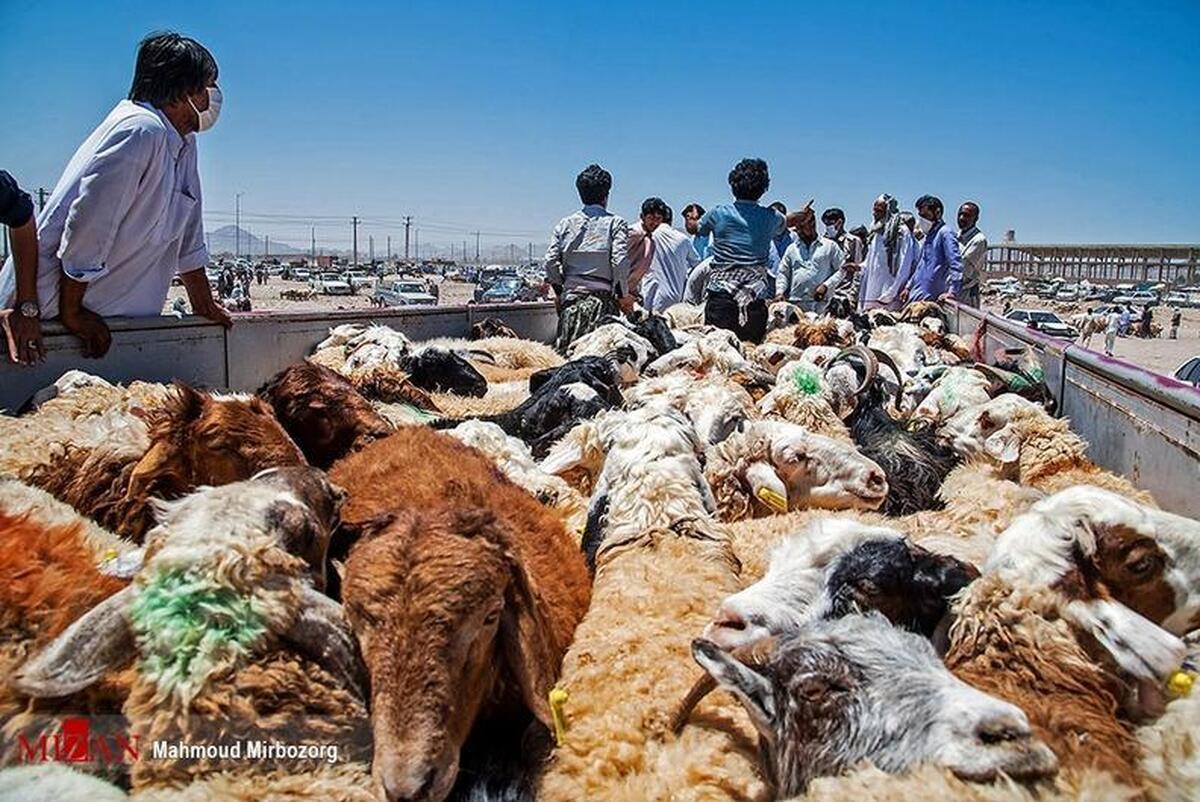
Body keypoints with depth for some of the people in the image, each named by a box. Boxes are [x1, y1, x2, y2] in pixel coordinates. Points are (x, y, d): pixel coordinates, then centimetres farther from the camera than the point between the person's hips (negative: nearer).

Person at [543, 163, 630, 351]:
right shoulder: (615, 223, -2)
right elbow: (620, 262, -9)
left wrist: (559, 291, 15)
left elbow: (550, 261, 3)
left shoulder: (565, 224, 8)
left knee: (566, 351, 6)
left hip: (571, 296, 3)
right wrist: (622, 294, 3)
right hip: (602, 298, -3)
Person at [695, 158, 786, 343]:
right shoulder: (771, 218, 7)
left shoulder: (719, 213, 2)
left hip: (720, 292, -1)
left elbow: (696, 229, 22)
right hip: (755, 296, 1)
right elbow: (782, 226, 32)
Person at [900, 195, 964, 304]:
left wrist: (952, 291, -28)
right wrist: (908, 287, 22)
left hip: (930, 298, -9)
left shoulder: (945, 234, -10)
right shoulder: (927, 237, 19)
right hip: (915, 297, 9)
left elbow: (956, 264, -19)